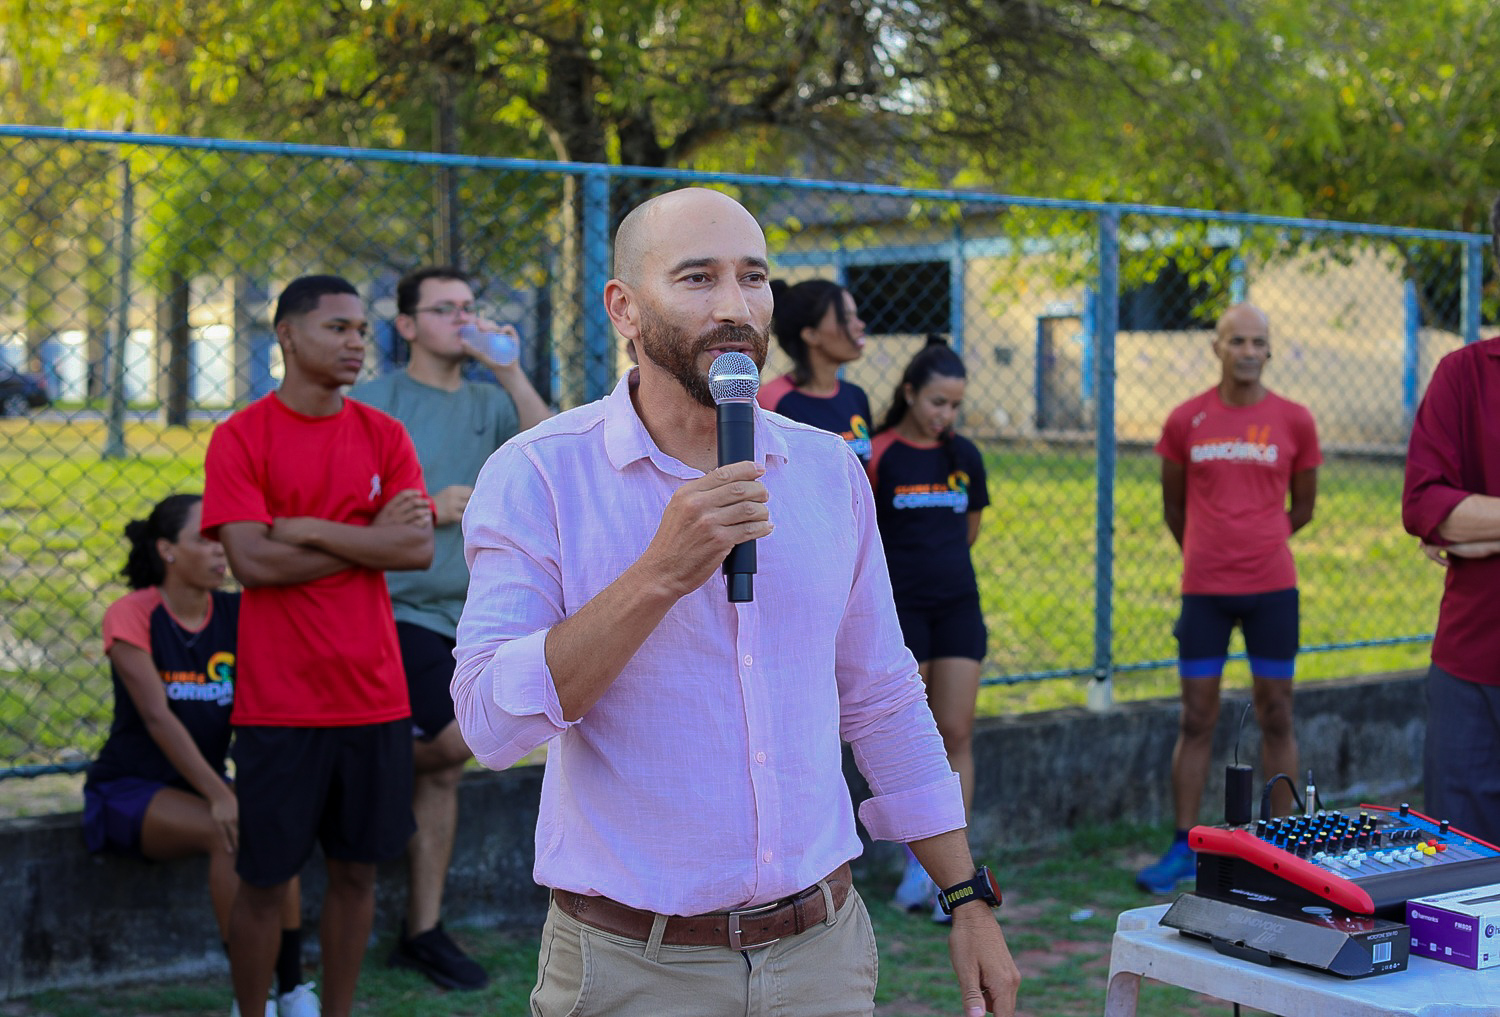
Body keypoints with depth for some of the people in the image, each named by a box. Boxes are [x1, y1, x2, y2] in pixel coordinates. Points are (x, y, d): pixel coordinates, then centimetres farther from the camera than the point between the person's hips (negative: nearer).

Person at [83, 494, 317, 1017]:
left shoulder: (238, 615, 1)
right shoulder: (131, 616, -12)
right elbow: (156, 717, -21)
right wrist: (218, 796, -30)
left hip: (200, 785, 4)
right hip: (128, 791, -4)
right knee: (230, 833, -31)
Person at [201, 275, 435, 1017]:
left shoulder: (384, 435, 7)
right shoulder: (240, 438, -4)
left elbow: (420, 548, -6)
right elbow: (252, 561, -15)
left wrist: (308, 530, -11)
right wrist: (371, 540, -8)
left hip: (373, 693, 4)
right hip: (278, 699, -3)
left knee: (356, 870, 11)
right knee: (263, 881, 4)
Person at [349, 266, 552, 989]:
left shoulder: (488, 403, 9)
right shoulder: (374, 404, -4)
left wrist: (508, 369, -12)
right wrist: (426, 509, -14)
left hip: (465, 611, 5)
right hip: (397, 608, -5)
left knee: (443, 773, 8)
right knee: (459, 736, -20)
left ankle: (422, 933, 17)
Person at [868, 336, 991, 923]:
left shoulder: (964, 456, 7)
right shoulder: (879, 455, -7)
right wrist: (903, 568, 7)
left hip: (957, 605, 4)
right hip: (899, 608, -4)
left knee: (956, 735, 0)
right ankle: (917, 864, 11)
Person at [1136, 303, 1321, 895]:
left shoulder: (1294, 422, 1)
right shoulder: (1186, 422, 1)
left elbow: (1302, 506, 13)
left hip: (1272, 587, 0)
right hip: (1204, 590, 0)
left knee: (1276, 718, 6)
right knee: (1196, 722, 4)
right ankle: (1183, 848, 11)